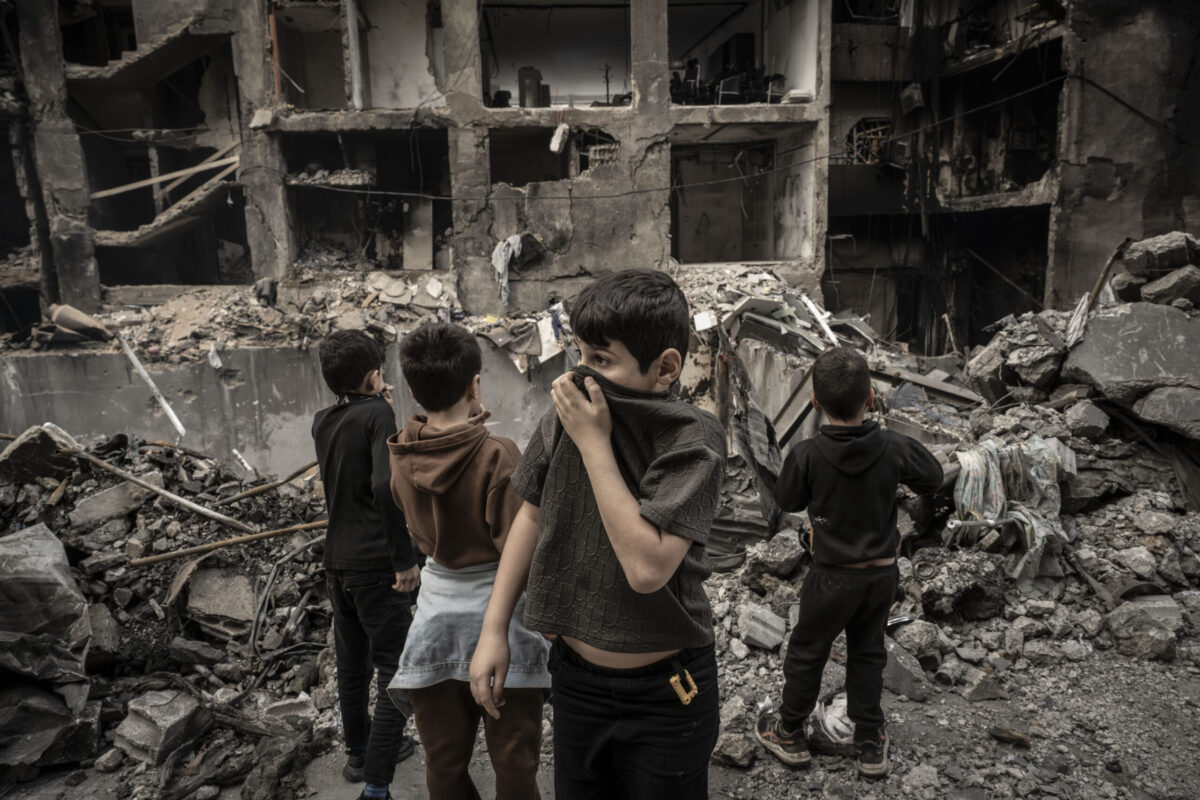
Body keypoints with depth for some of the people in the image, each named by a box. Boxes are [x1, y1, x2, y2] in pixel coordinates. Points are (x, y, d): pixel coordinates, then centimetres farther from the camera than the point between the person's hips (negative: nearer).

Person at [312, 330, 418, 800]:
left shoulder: (322, 423, 6)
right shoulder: (377, 415, -15)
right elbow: (383, 486, -29)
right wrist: (404, 559, -23)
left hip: (337, 563, 8)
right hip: (376, 566, -7)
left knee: (352, 664, 21)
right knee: (396, 673, 1)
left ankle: (359, 751, 38)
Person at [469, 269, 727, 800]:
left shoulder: (692, 439, -22)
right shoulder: (567, 414, -9)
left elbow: (646, 567, -31)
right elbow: (532, 515, 3)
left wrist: (594, 442, -28)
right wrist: (493, 630, 2)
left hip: (663, 695, -4)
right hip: (574, 677, 4)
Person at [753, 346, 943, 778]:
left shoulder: (806, 456, -22)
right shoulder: (894, 448, -15)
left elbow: (788, 500, -4)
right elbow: (933, 479, 4)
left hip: (833, 576, -3)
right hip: (883, 572, 3)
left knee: (806, 652, 16)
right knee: (867, 653, 21)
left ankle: (789, 734, 34)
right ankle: (870, 744, 33)